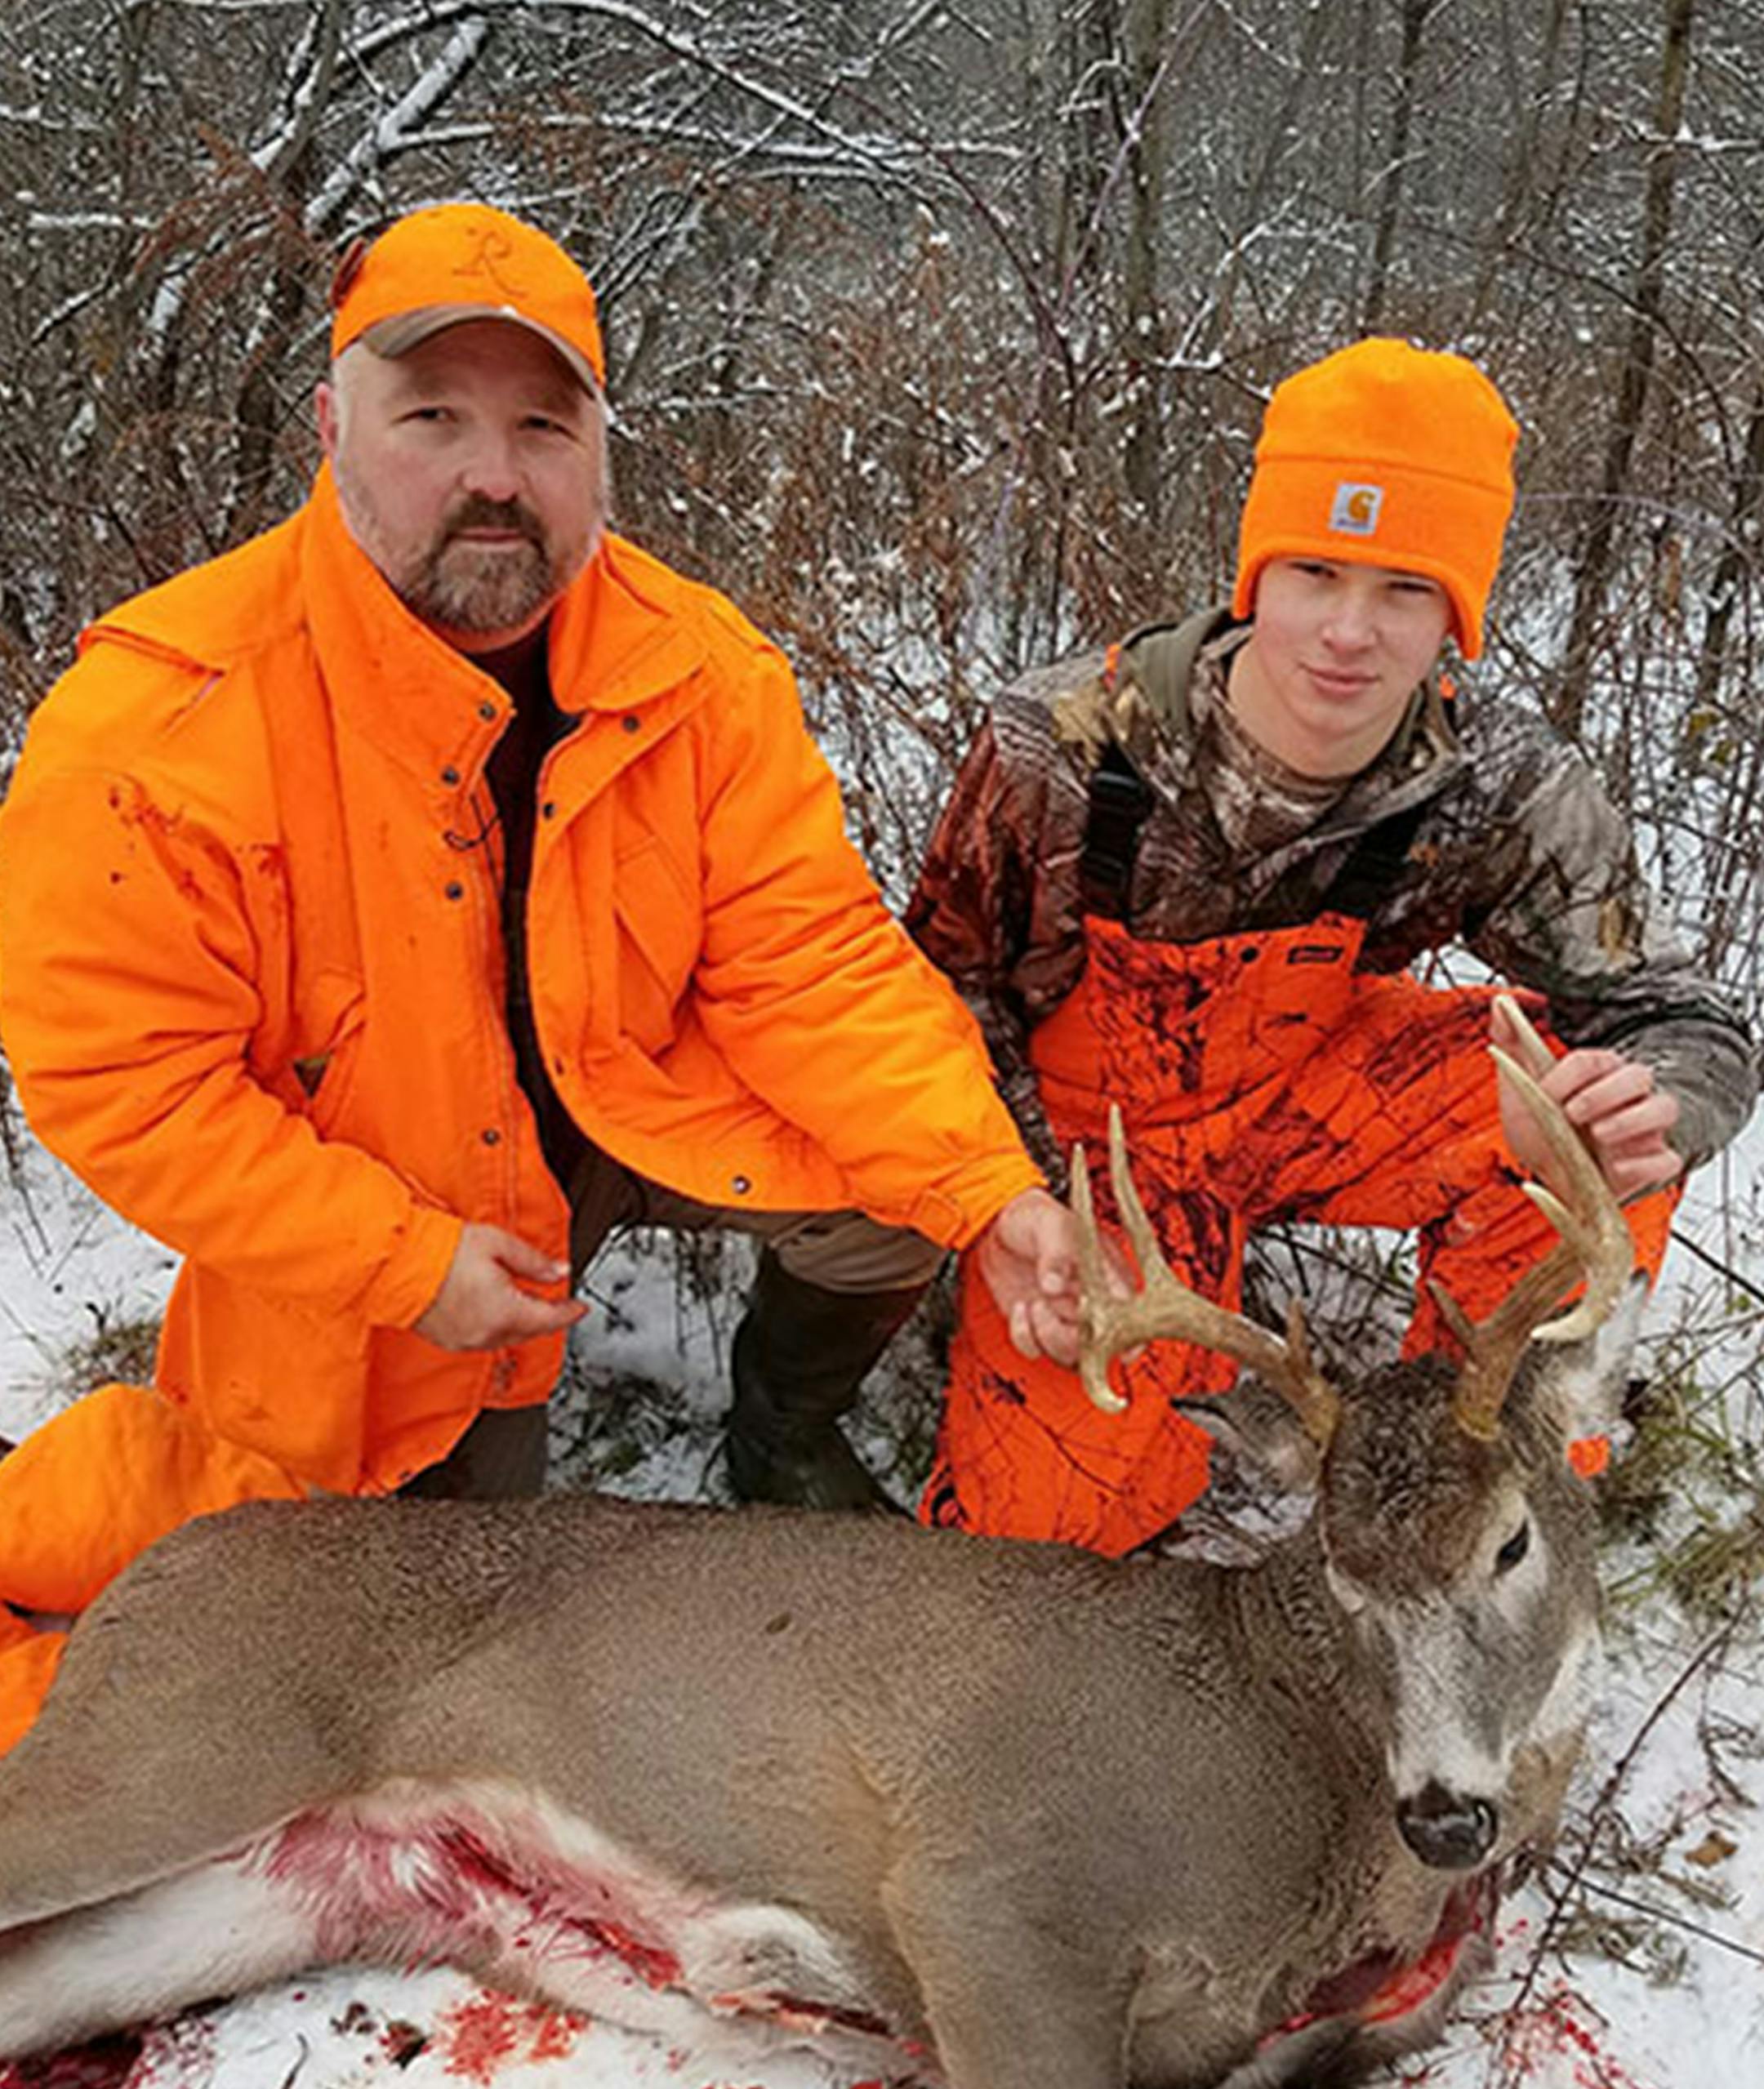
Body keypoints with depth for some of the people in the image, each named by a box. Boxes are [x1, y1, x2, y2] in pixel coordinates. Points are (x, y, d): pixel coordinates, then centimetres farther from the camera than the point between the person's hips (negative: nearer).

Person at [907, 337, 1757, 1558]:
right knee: (1068, 1515, -15)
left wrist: (1640, 1120, -42)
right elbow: (951, 987, -9)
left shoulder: (1505, 793, -21)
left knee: (1589, 1091, -25)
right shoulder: (1064, 748, -25)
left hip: (1312, 1102, 2)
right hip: (1087, 1128, -1)